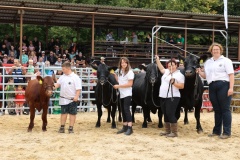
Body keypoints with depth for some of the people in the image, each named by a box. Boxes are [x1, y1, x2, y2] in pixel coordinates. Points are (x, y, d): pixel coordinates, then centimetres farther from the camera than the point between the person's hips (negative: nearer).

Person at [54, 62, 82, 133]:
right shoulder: (62, 77, 7)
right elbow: (57, 84, 10)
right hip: (63, 99, 5)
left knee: (72, 113, 4)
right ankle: (62, 127, 19)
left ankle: (71, 128, 11)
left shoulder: (75, 77, -11)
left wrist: (76, 96, -23)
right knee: (63, 113, 11)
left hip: (72, 99, -5)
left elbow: (78, 89, -14)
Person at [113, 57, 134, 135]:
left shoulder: (130, 72, -11)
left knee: (126, 109, -13)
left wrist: (118, 86, -17)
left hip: (127, 94, -8)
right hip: (121, 94, 8)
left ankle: (130, 128, -12)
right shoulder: (120, 71, 11)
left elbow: (130, 84, -16)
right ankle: (125, 127, 18)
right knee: (123, 110, 11)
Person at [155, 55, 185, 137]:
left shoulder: (179, 75, -6)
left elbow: (182, 86, -10)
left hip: (173, 97, -8)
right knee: (165, 114, 11)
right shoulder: (167, 72, 14)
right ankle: (167, 131, 20)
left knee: (170, 114, -10)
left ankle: (174, 132, -4)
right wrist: (157, 59, 34)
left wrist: (174, 83, -22)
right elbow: (161, 68, 33)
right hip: (163, 97, 8)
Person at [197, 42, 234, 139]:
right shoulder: (208, 62, 19)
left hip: (224, 85, -5)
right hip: (212, 87, 5)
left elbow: (231, 75, -5)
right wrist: (200, 72, 0)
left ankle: (227, 132, -1)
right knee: (217, 110, 11)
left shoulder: (226, 61, 3)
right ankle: (216, 131, 19)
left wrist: (231, 88, -15)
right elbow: (205, 76, 20)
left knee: (225, 109, -4)